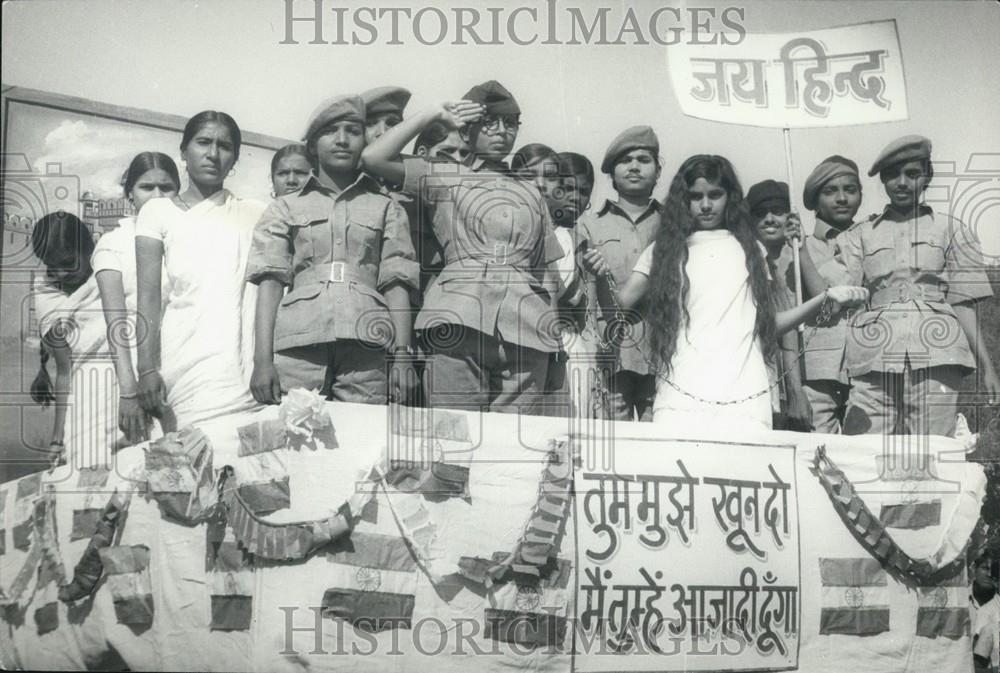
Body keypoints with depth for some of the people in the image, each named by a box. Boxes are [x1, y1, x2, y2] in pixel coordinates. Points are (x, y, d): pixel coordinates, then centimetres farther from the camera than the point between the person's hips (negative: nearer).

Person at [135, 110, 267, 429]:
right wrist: (147, 369, -7)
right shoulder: (159, 211, 12)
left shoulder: (255, 214, 15)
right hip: (188, 364, -1)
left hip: (247, 366, 2)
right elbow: (148, 297, 4)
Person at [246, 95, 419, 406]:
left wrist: (402, 354, -3)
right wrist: (262, 359, -5)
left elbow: (396, 283, 10)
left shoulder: (385, 209, 19)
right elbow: (270, 280, 7)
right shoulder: (286, 208, 18)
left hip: (366, 350, 0)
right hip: (298, 347, 0)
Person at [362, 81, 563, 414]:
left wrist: (554, 331, 8)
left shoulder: (530, 193, 25)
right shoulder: (445, 179, 16)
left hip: (525, 330, 3)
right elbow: (374, 158, 4)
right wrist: (433, 115, 10)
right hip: (459, 323, -2)